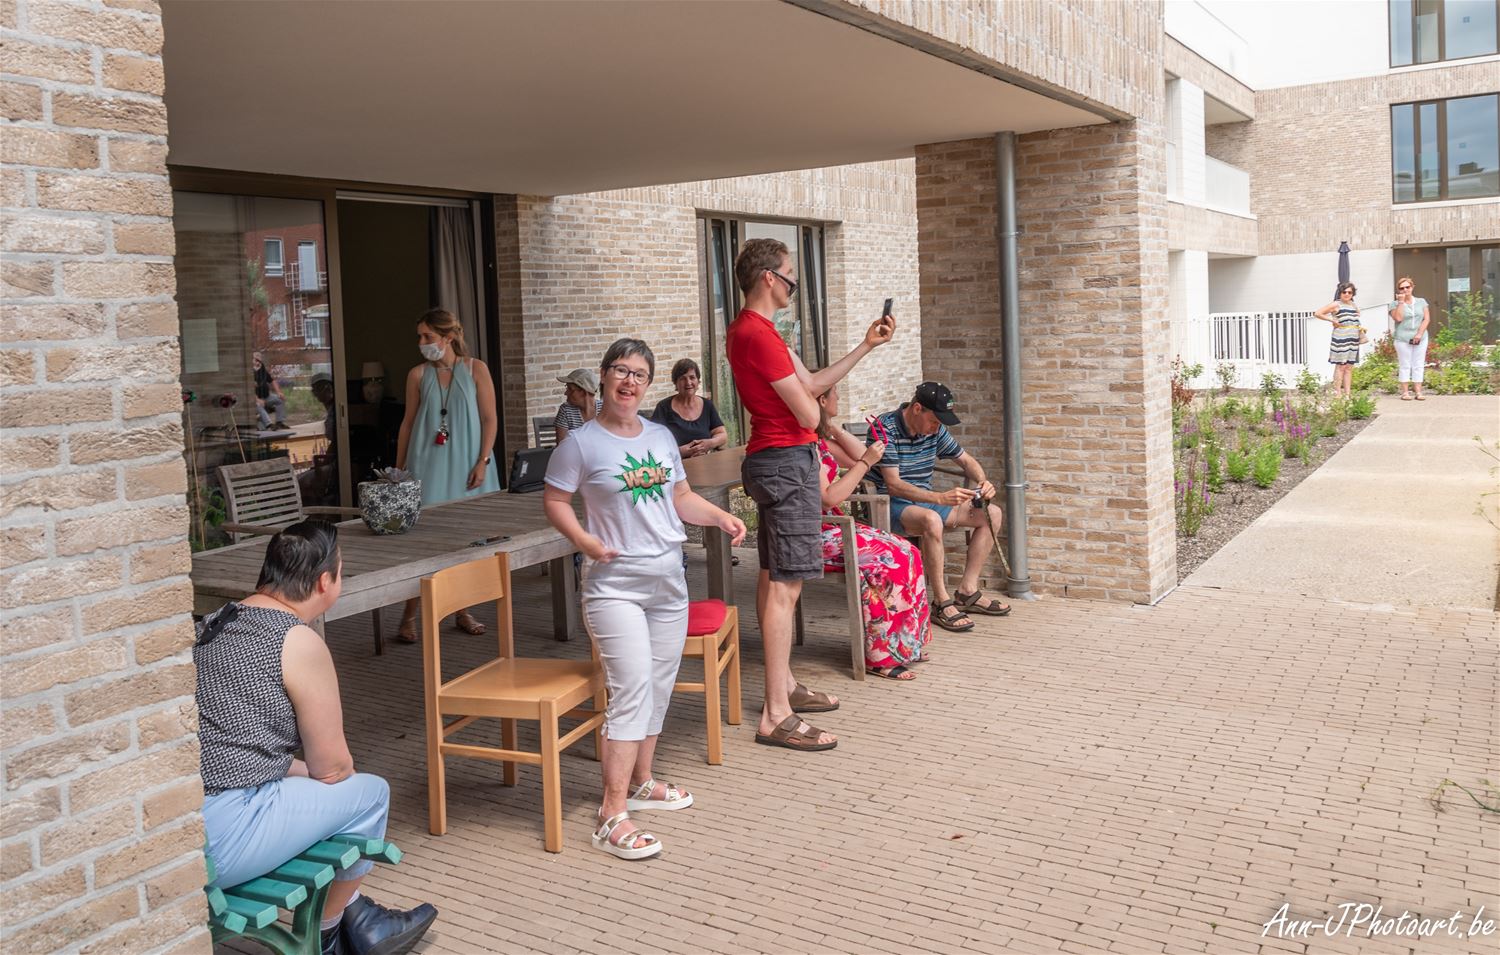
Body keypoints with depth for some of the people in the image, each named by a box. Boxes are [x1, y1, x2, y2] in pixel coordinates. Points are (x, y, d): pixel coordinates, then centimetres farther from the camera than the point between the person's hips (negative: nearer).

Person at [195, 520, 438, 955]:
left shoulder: (212, 625, 12)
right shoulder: (299, 643, -12)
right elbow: (332, 767, -4)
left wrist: (296, 769, 21)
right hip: (215, 843, -9)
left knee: (302, 784, 26)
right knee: (370, 793, 7)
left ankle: (356, 918, 36)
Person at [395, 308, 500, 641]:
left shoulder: (475, 369, 1)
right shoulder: (418, 375, 5)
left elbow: (489, 418, -1)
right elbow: (408, 422, 10)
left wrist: (483, 462, -9)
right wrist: (399, 469, 8)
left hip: (465, 465, 0)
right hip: (428, 464, 0)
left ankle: (462, 611, 19)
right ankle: (409, 616, 0)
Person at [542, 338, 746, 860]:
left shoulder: (661, 437, 10)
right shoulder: (582, 443, -7)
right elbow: (554, 500, -3)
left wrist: (720, 517, 2)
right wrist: (585, 541, -18)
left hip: (669, 580, 7)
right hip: (615, 584, -6)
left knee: (659, 686, 14)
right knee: (632, 689, -15)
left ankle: (641, 782, 32)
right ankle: (612, 815, -12)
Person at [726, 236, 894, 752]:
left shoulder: (750, 330, 16)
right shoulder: (759, 335, -18)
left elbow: (810, 383, 19)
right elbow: (808, 412, -19)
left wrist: (866, 346, 18)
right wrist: (810, 400, 5)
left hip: (771, 459, 11)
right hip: (788, 462, -11)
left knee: (772, 578, 16)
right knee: (785, 586, -11)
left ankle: (785, 685, 28)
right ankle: (776, 715, -9)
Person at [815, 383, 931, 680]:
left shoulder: (819, 439, 13)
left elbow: (856, 458, 18)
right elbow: (828, 498, -22)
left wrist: (833, 428, 8)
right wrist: (865, 463, -18)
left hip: (832, 527, 10)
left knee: (905, 554, -2)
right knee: (886, 561, -22)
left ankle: (904, 643, 5)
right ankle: (880, 656, -13)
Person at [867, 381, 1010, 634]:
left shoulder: (935, 430, 3)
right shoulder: (884, 429, -20)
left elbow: (967, 461, 15)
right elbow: (893, 485, -27)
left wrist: (982, 482, -9)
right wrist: (940, 498, -37)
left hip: (925, 501, 8)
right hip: (890, 506, -8)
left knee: (991, 514, 0)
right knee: (931, 520, -40)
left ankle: (967, 591, 0)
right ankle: (942, 603, -29)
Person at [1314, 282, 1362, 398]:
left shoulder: (1355, 306, 16)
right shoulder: (1336, 304, -3)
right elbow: (1317, 313, -7)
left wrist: (1361, 329, 12)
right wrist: (1332, 320, -9)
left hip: (1353, 340, 6)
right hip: (1341, 339, -6)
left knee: (1349, 367, 6)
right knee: (1341, 366, -6)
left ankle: (1348, 394, 8)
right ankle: (1337, 394, -3)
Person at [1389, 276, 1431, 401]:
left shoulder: (1421, 302, 11)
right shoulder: (1395, 304, 4)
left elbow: (1427, 319, 5)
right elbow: (1398, 318, -13)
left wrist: (1419, 334, -8)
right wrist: (1401, 302, -9)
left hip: (1420, 339, 2)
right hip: (1403, 339, -2)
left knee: (1418, 366, 1)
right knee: (1405, 365, -2)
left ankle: (1418, 391, 1)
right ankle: (1405, 392, 0)